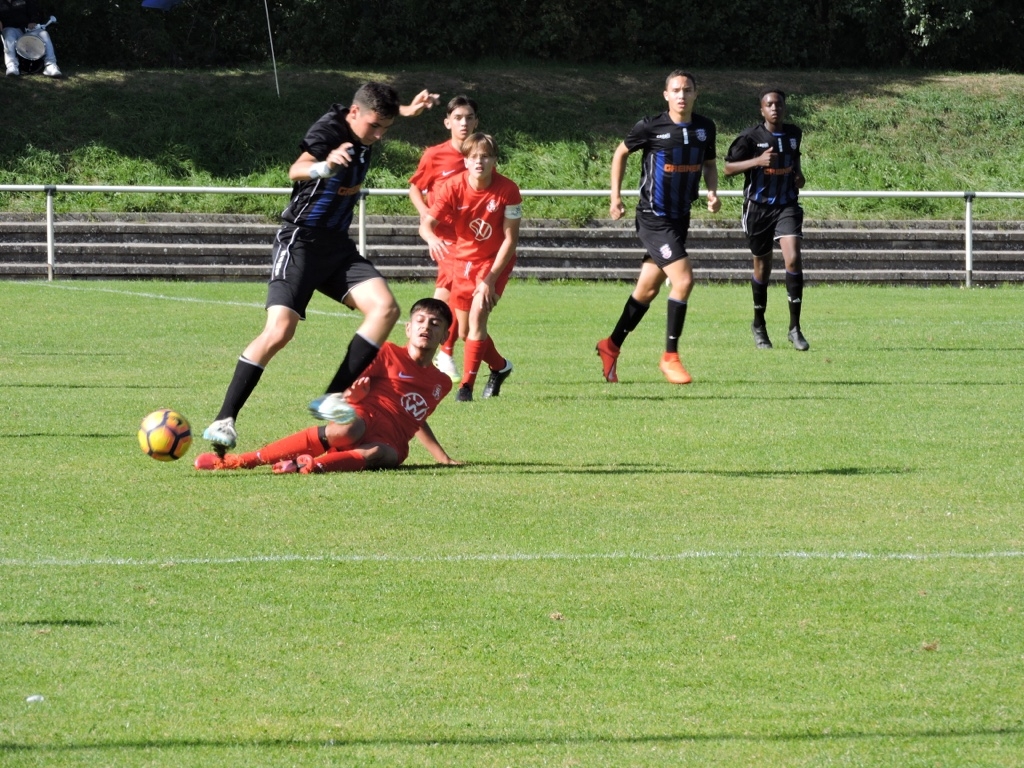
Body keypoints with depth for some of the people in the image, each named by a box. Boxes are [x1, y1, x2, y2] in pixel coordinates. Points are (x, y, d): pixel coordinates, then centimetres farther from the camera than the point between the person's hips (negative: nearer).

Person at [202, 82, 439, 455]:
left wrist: (408, 110, 23)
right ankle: (224, 421, -15)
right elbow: (296, 170, -39)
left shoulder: (366, 133, 5)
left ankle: (332, 399, -14)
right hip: (301, 242, -8)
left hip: (338, 247, 8)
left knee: (385, 308, -14)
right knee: (278, 331, -20)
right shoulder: (329, 130, -17)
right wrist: (325, 166, -58)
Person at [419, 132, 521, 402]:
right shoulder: (453, 188, -18)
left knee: (478, 313, -24)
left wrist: (490, 279, -21)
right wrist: (432, 238, -49)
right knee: (465, 332, 11)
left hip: (496, 261, -3)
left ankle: (466, 386, -19)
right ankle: (500, 367, 39)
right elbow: (426, 223, -24)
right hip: (463, 259, 3)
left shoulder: (508, 190, -21)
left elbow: (510, 238, -17)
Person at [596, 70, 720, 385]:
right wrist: (615, 196, 1)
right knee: (683, 280, -17)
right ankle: (670, 356, -6)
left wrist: (712, 192, -1)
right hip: (653, 219, -6)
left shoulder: (705, 128, 2)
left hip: (680, 218, 6)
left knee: (648, 288, 13)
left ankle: (611, 347, 30)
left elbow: (709, 163, 17)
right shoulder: (651, 127, -11)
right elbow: (621, 152, 4)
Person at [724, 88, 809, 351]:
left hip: (787, 205, 2)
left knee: (793, 258, -18)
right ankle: (759, 324, 31)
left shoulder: (794, 134, 5)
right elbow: (728, 168, -8)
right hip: (758, 207, -2)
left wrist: (798, 174, 5)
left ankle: (795, 327, -12)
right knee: (762, 267, 9)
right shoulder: (751, 137, -9)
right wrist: (758, 161, -22)